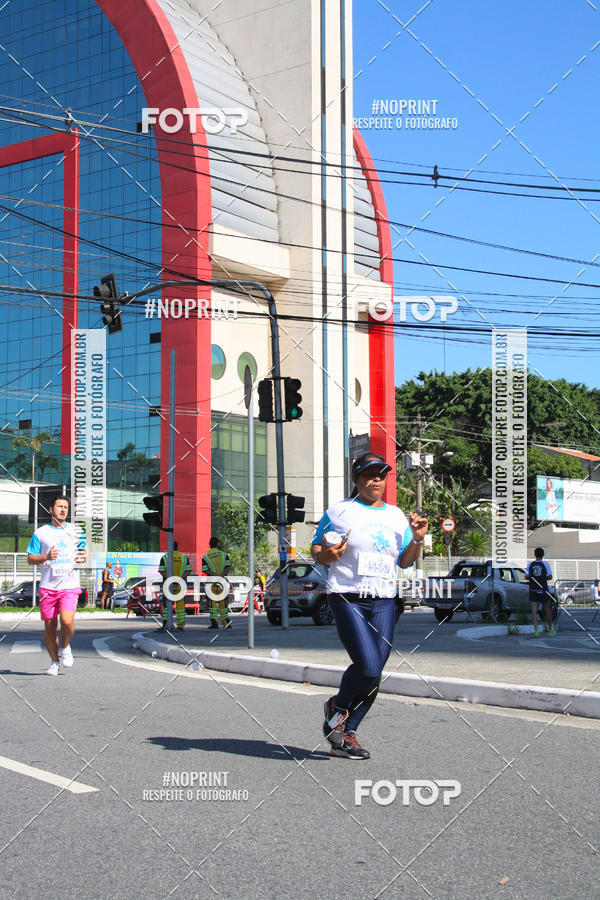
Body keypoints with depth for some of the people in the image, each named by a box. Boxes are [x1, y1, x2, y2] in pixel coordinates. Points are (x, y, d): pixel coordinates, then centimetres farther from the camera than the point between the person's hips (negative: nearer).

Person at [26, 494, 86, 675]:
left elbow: (82, 551, 20)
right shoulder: (40, 532, 5)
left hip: (69, 586, 0)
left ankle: (65, 647, 11)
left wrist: (82, 558, -4)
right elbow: (30, 558, 3)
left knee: (67, 621, -19)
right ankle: (54, 662, 22)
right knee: (49, 627, 4)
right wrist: (46, 557, -16)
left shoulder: (75, 531, 9)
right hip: (47, 586, 0)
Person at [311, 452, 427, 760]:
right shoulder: (340, 512, 1)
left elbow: (404, 561, 20)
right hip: (347, 598, -5)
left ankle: (346, 735, 15)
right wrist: (326, 555, -17)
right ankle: (338, 707, 13)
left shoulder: (396, 516, 15)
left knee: (374, 675, 0)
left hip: (384, 602, 5)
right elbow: (316, 552, 5)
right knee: (368, 667, -18)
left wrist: (417, 539, 2)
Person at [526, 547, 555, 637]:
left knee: (534, 611, 0)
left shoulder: (530, 564, 2)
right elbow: (550, 576, -6)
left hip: (532, 590, 1)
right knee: (547, 610, 13)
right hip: (543, 590, -1)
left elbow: (527, 577, 2)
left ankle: (536, 630, -9)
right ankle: (550, 630, 24)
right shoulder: (545, 564, -3)